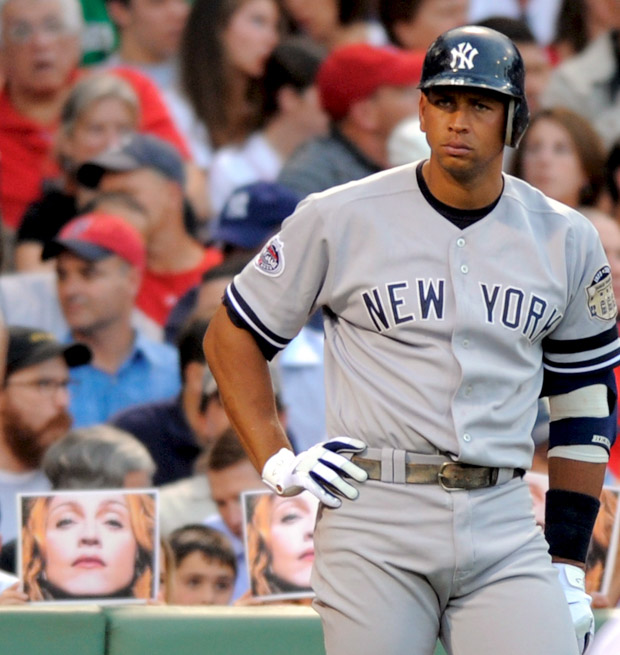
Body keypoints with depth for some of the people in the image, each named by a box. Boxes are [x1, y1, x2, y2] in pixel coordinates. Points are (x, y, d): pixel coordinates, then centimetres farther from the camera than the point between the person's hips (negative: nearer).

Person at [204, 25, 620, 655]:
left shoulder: (567, 241, 10)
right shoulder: (340, 219, 1)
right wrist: (276, 463, -1)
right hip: (374, 523, -2)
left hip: (504, 527, 2)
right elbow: (231, 335, 11)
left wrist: (568, 565, 11)